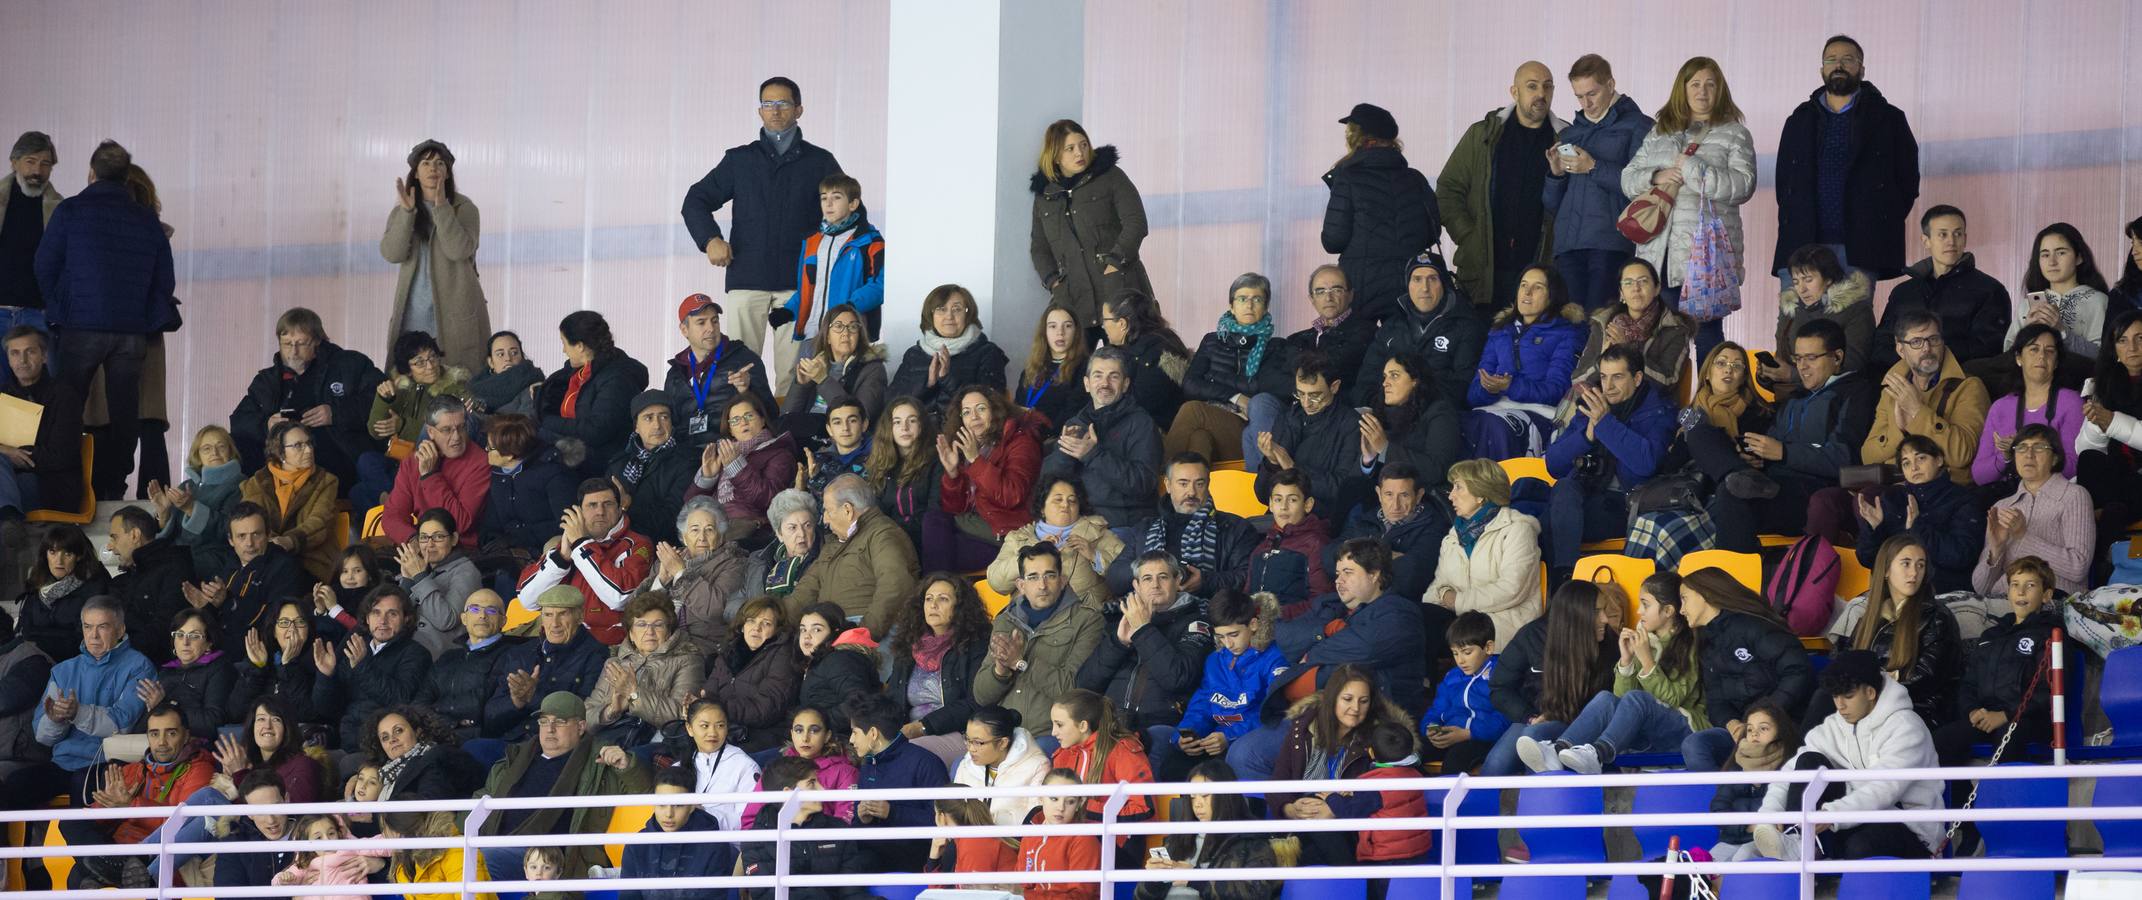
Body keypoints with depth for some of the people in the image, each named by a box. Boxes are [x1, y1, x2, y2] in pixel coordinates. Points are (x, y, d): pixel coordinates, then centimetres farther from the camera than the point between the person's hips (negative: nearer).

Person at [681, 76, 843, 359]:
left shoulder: (820, 162, 12)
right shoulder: (740, 160, 14)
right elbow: (695, 201, 15)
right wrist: (710, 239, -4)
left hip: (798, 281, -1)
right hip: (747, 278, 1)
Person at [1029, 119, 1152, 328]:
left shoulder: (1110, 176, 5)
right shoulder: (1044, 194, 15)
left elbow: (1136, 224, -4)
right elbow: (1039, 247, 19)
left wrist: (1115, 262, -13)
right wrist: (1053, 281, 2)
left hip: (1118, 287, -3)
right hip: (1074, 296, 3)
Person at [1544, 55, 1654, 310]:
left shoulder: (1638, 126, 6)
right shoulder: (1569, 134, 24)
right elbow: (1551, 205, 24)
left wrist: (1594, 168, -8)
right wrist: (1555, 173, 4)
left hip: (1611, 243, -5)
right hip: (1568, 245, 5)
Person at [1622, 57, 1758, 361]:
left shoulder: (1733, 134, 5)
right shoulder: (1660, 132, 19)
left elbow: (1743, 185, -8)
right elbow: (1628, 178, 16)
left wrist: (1692, 169, -12)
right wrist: (1656, 177, -6)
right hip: (1659, 252, 4)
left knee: (1706, 331, -2)